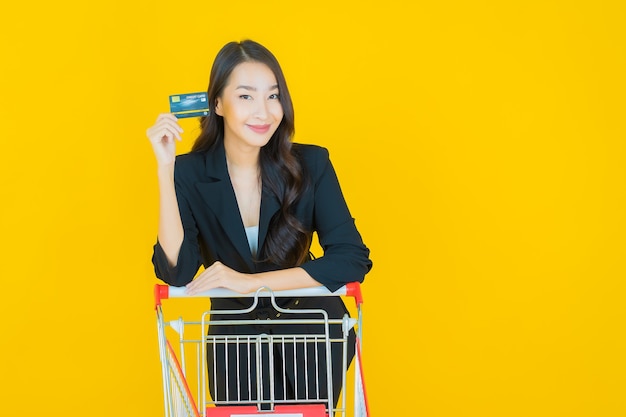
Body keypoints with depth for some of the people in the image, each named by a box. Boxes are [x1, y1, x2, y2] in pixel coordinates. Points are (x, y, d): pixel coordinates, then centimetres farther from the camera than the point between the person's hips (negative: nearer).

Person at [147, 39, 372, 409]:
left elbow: (353, 259, -15)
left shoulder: (311, 164, -9)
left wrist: (251, 281, -21)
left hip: (308, 329, 1)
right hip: (234, 334, -1)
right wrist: (166, 168, -24)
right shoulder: (189, 173, -8)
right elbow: (177, 272, -18)